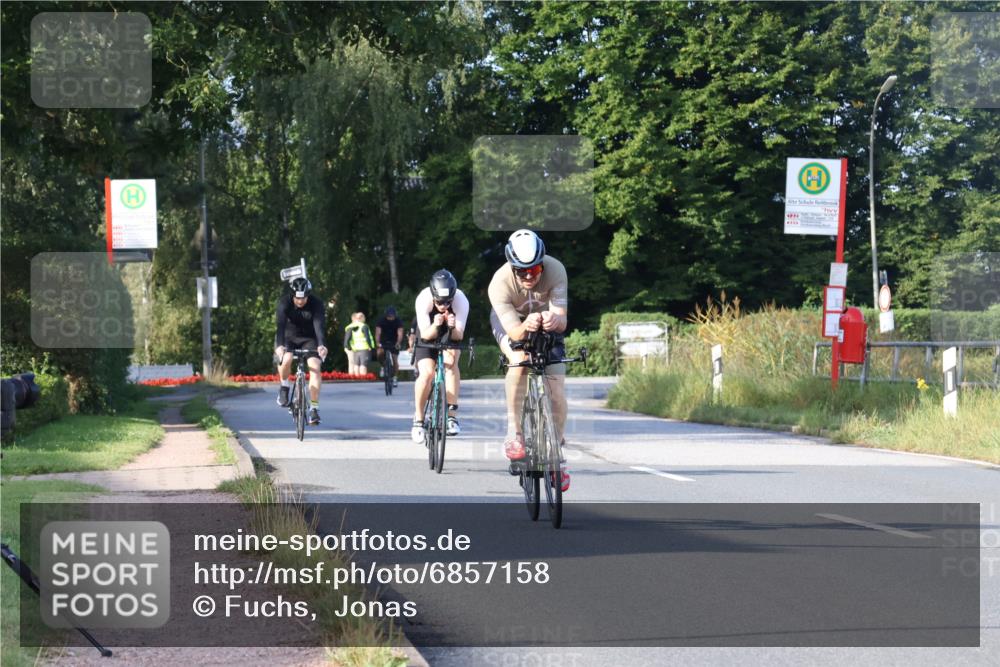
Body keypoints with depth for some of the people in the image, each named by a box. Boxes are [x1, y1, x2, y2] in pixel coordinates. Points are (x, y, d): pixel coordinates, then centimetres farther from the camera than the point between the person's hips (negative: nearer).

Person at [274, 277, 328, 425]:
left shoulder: (316, 303, -22)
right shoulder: (284, 302, -22)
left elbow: (319, 325, -33)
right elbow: (281, 325, -34)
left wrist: (321, 345, -51)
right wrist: (279, 345, -50)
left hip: (308, 339, 0)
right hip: (288, 338, 0)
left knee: (315, 366, -22)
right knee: (286, 359, -31)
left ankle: (314, 407, -17)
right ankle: (284, 387, -2)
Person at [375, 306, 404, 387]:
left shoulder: (398, 322, -17)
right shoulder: (381, 321, -16)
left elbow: (400, 333, -28)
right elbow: (378, 332, -25)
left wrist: (398, 343, -47)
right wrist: (378, 343, -43)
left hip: (394, 343, 0)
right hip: (384, 341, 0)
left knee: (395, 360, -7)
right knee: (380, 353, -29)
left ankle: (394, 377, 9)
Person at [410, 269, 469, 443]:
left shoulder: (461, 301, -32)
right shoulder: (423, 299, -33)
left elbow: (459, 336, -30)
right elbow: (425, 335, -30)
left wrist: (453, 327, -51)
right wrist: (435, 326, -51)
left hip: (450, 333, 1)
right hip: (428, 333, -1)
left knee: (451, 360, -27)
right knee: (427, 372, -21)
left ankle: (451, 414, -23)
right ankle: (418, 419, -5)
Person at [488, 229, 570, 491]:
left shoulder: (555, 270, -33)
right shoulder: (500, 283, -36)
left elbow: (562, 321, -35)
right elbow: (513, 332, -37)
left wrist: (555, 320, -58)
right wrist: (526, 327, -60)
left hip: (546, 322, 2)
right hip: (510, 321, -1)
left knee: (557, 392, -9)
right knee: (520, 359, -35)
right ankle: (514, 433, -22)